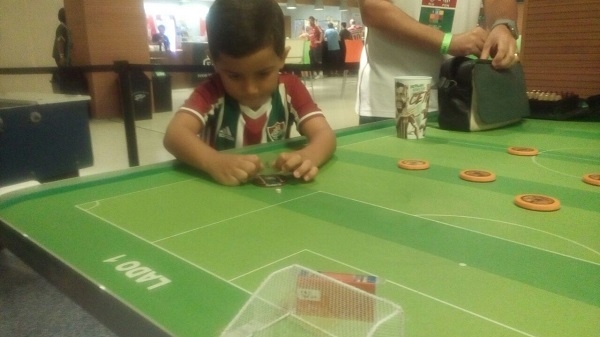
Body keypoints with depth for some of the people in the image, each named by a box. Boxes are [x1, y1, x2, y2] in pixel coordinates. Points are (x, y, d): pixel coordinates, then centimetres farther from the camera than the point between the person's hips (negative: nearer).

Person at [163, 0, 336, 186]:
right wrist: (214, 162, -45)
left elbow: (324, 134, -18)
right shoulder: (212, 91, -13)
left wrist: (308, 157, -39)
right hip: (221, 189, 0)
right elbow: (174, 134, -26)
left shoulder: (290, 88, -8)